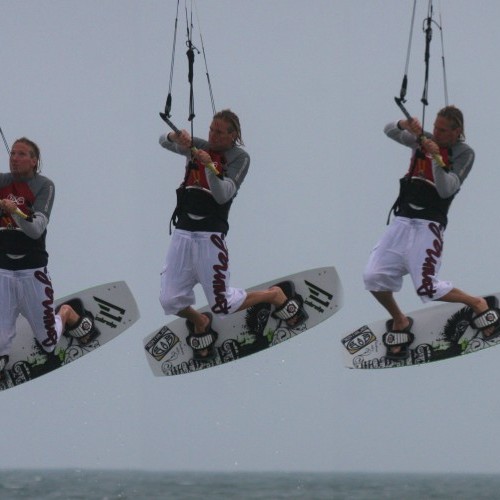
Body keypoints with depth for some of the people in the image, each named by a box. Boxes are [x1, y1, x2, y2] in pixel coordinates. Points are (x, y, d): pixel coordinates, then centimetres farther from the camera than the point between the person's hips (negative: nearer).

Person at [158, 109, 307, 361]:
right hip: (183, 233, 5)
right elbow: (164, 141, 8)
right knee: (170, 302, -2)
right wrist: (177, 136, -15)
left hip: (210, 236, -5)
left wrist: (209, 167, -29)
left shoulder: (239, 157, -3)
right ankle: (199, 324, 32)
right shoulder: (199, 147, 11)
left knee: (222, 304, -3)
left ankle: (277, 295, 23)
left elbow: (223, 195, -13)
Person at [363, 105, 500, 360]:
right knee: (373, 278, -8)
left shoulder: (464, 153, -2)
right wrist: (404, 125, -18)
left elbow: (446, 190, -13)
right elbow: (389, 131, 4)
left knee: (427, 289, -15)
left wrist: (437, 158, -25)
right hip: (402, 221, 5)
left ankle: (479, 305, 9)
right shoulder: (423, 140, 12)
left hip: (429, 225, -5)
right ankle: (399, 322, 17)